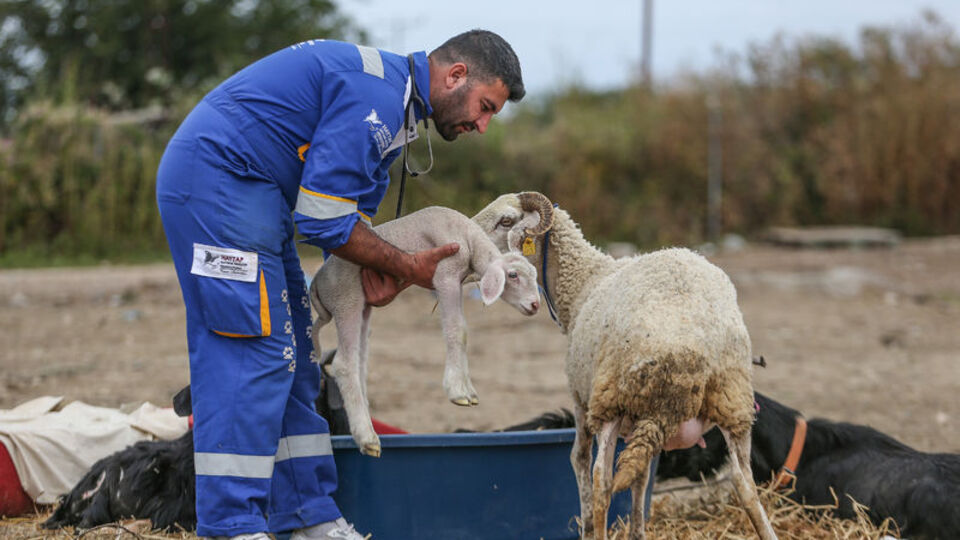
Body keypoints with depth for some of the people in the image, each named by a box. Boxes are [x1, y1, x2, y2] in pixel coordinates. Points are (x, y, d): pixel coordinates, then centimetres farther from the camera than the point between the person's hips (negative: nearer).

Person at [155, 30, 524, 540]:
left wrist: (377, 267, -1)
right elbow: (322, 217, -21)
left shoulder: (396, 99, 15)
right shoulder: (377, 95, -19)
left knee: (289, 357, 10)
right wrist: (404, 265, -8)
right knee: (253, 348, -14)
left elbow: (355, 200, 19)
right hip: (218, 176, -11)